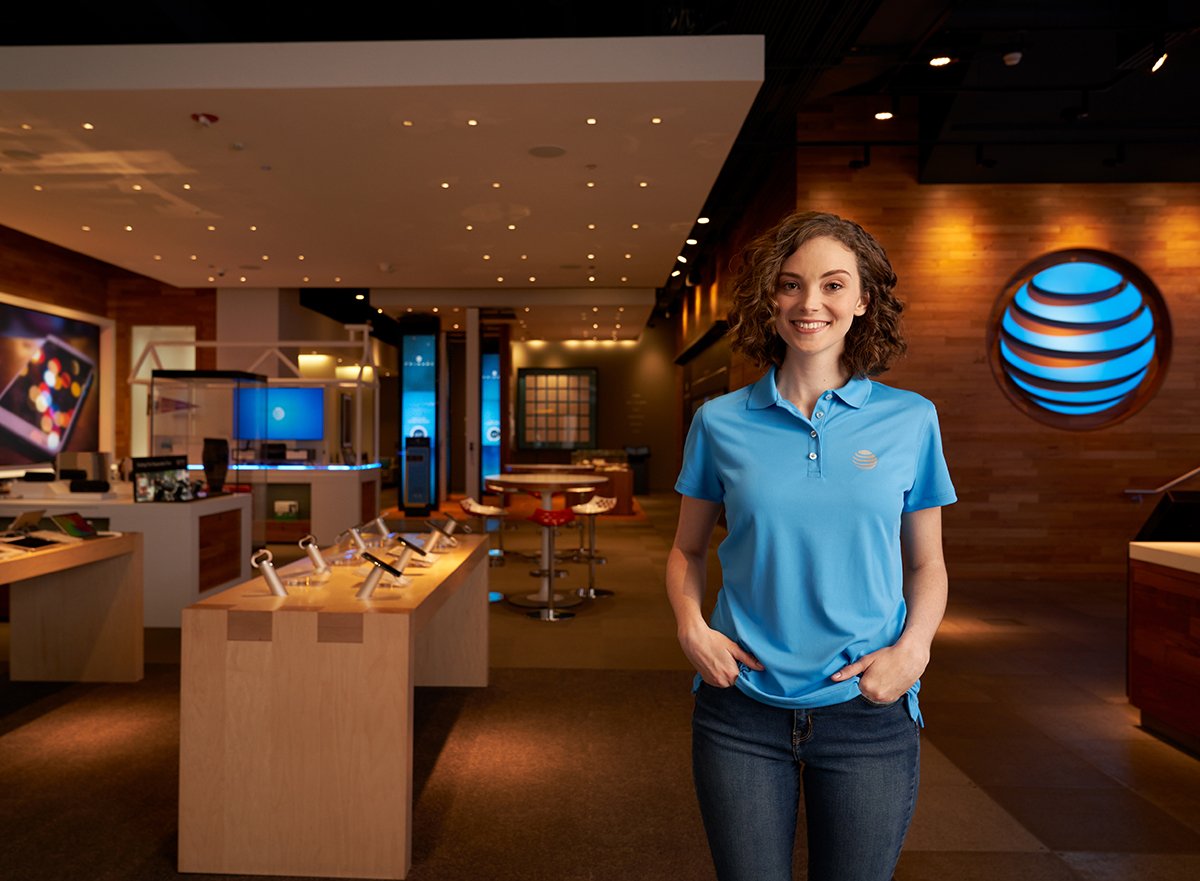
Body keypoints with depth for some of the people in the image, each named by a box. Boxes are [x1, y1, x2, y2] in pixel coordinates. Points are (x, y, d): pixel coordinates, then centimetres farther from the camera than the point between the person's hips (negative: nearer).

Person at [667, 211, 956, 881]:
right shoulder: (722, 422, -1)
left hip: (869, 711, 1)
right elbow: (688, 550, 9)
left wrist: (914, 648, -10)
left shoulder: (910, 420, -1)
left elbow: (927, 563, 7)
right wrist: (691, 627, -8)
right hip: (741, 708, 0)